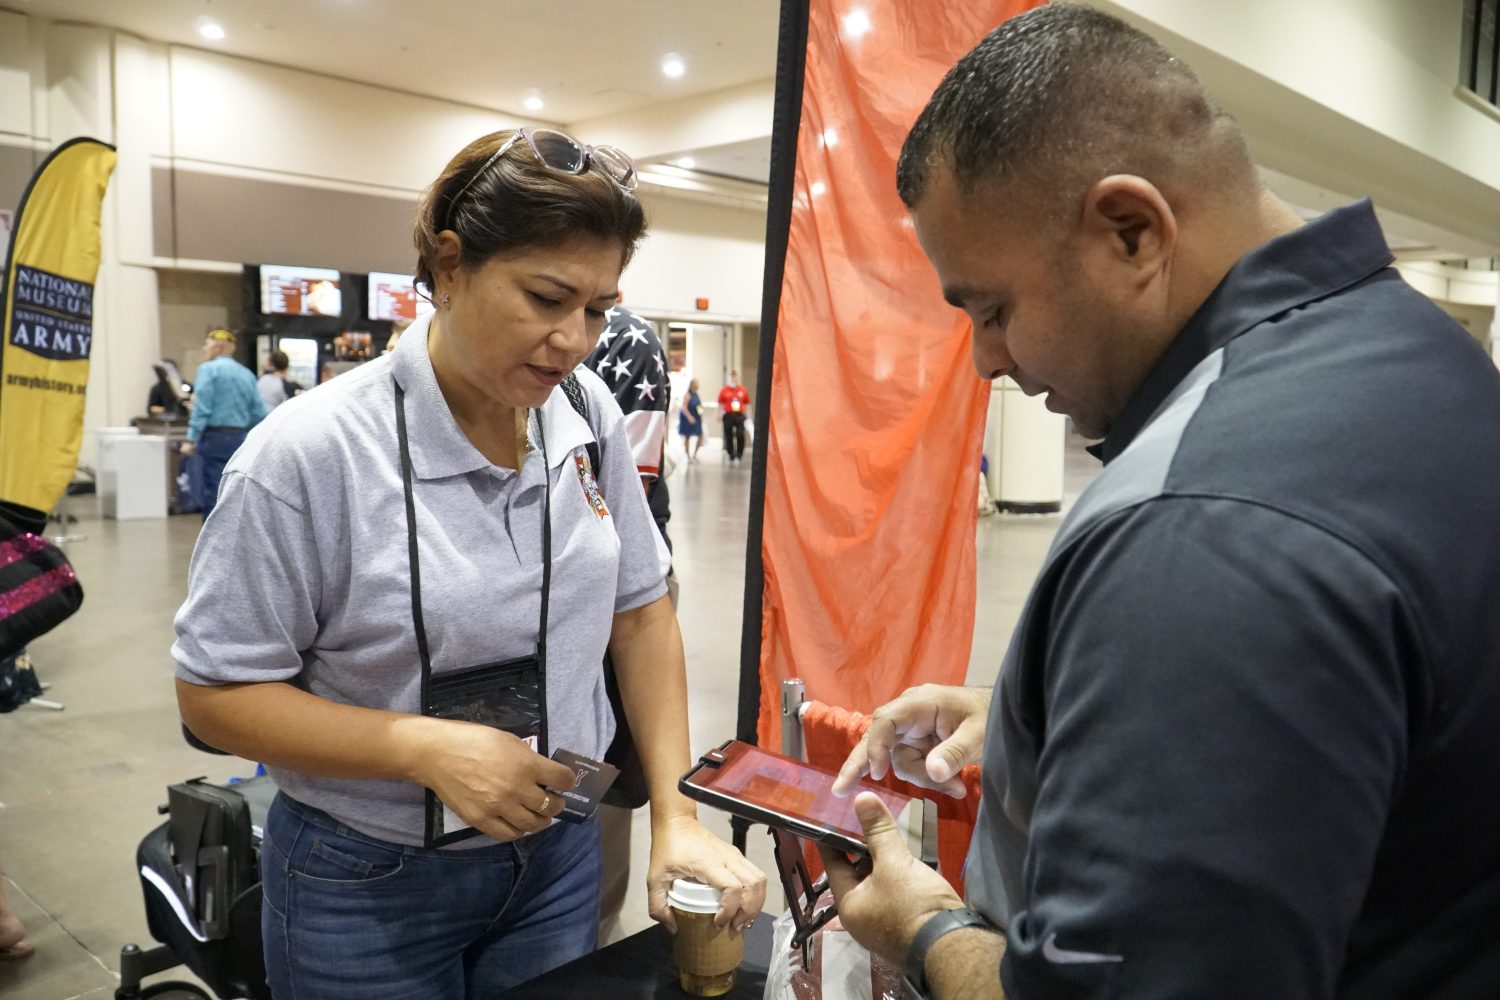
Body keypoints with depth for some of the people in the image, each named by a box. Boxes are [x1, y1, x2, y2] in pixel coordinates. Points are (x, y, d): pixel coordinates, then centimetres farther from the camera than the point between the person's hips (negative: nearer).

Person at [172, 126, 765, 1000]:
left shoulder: (590, 419, -8)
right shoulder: (309, 453, -20)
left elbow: (640, 613, 1)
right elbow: (216, 695, -12)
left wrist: (675, 813, -6)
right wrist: (426, 748, -25)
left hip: (561, 855, 4)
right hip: (367, 886, -3)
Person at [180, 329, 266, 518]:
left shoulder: (208, 369, -4)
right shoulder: (247, 373, 11)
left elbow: (201, 408, -12)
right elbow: (259, 414, 9)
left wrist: (191, 440, -11)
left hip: (214, 438, -6)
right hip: (239, 439, 6)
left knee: (211, 498, -4)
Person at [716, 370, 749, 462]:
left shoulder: (742, 390, 7)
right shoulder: (724, 391, 4)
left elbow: (747, 404, 12)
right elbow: (720, 404, 7)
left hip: (739, 416, 0)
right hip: (728, 416, 0)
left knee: (740, 435, -10)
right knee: (729, 436, 4)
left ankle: (739, 454, 5)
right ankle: (731, 454, 16)